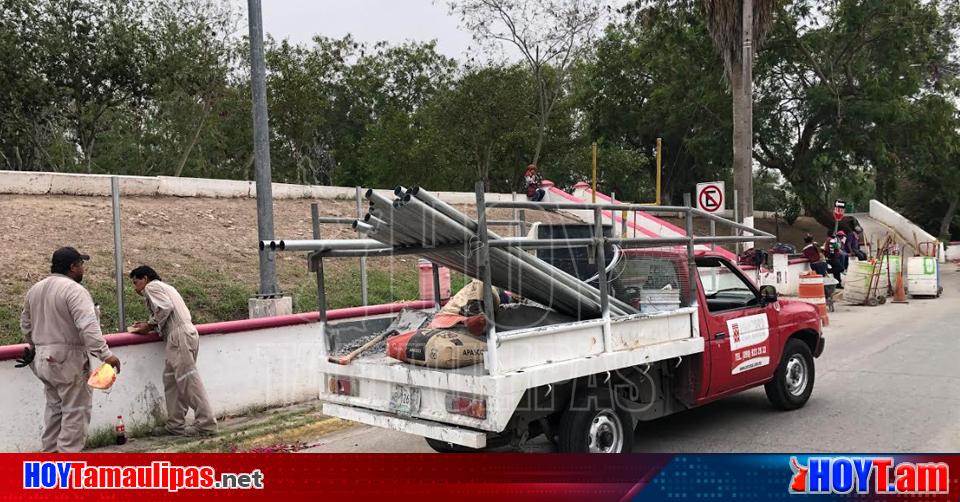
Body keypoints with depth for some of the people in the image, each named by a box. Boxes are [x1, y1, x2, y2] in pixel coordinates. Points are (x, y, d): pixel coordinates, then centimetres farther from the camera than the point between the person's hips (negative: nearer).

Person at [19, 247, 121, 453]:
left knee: (54, 407, 19)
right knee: (75, 410, -2)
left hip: (43, 358, 9)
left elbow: (25, 324, 21)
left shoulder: (35, 290, 12)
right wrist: (105, 354, -29)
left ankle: (50, 453, 25)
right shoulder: (74, 290, -16)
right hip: (67, 359, -9)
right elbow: (88, 326, -27)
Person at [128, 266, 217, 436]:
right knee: (171, 380, 11)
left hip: (180, 336, -10)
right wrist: (149, 326, 14)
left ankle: (207, 425, -10)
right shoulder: (163, 287, 30)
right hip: (186, 332, 10)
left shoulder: (151, 287, 2)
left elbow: (165, 308, -14)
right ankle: (175, 425, 12)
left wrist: (150, 326, 0)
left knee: (188, 380, -10)